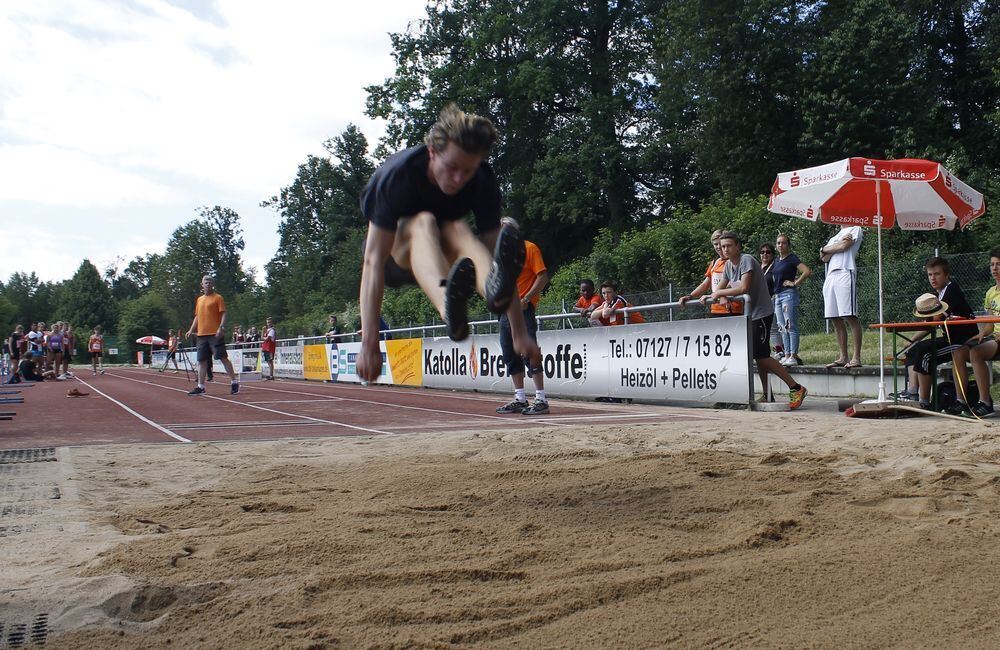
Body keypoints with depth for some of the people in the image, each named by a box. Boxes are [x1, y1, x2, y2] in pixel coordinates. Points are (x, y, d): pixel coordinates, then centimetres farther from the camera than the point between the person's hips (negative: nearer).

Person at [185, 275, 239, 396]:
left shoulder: (218, 298, 0)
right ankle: (200, 387, 10)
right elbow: (197, 317, 24)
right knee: (202, 360, 6)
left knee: (223, 357, -7)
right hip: (201, 334, 6)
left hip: (215, 334, -6)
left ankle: (234, 383, -1)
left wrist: (221, 328, -20)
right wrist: (191, 330, 15)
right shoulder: (199, 299, 18)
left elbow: (223, 314, -7)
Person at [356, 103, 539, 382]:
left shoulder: (483, 181, -20)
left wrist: (520, 333, -24)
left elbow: (497, 244, -20)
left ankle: (493, 287, -66)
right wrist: (369, 344, -39)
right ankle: (449, 307, -67)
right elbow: (373, 260, -33)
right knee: (423, 222, -36)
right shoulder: (398, 173, -29)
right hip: (395, 258, -2)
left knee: (457, 229, -33)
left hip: (439, 254, 3)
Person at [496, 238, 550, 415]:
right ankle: (520, 399, 16)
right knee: (510, 355, 9)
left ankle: (541, 400, -8)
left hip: (523, 308, -8)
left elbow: (543, 277, -10)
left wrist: (526, 298, -18)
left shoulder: (529, 247, -4)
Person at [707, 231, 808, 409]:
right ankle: (767, 395, 16)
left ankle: (796, 388, -7)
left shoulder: (746, 260, -16)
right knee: (758, 356, 10)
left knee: (761, 356, -12)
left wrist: (719, 293, -17)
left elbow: (743, 288, -27)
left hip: (761, 313, -9)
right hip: (749, 314, 9)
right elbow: (721, 287, 16)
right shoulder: (728, 265, 10)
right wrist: (722, 297, -8)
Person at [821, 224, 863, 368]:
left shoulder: (855, 229, 9)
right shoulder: (834, 236, 28)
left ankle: (856, 357, -13)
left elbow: (844, 246, -7)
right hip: (830, 277, 7)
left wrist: (826, 249, 9)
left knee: (850, 317, -11)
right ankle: (843, 357, 8)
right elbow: (824, 257, 14)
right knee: (836, 320, 4)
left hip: (845, 273, -7)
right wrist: (838, 245, -1)